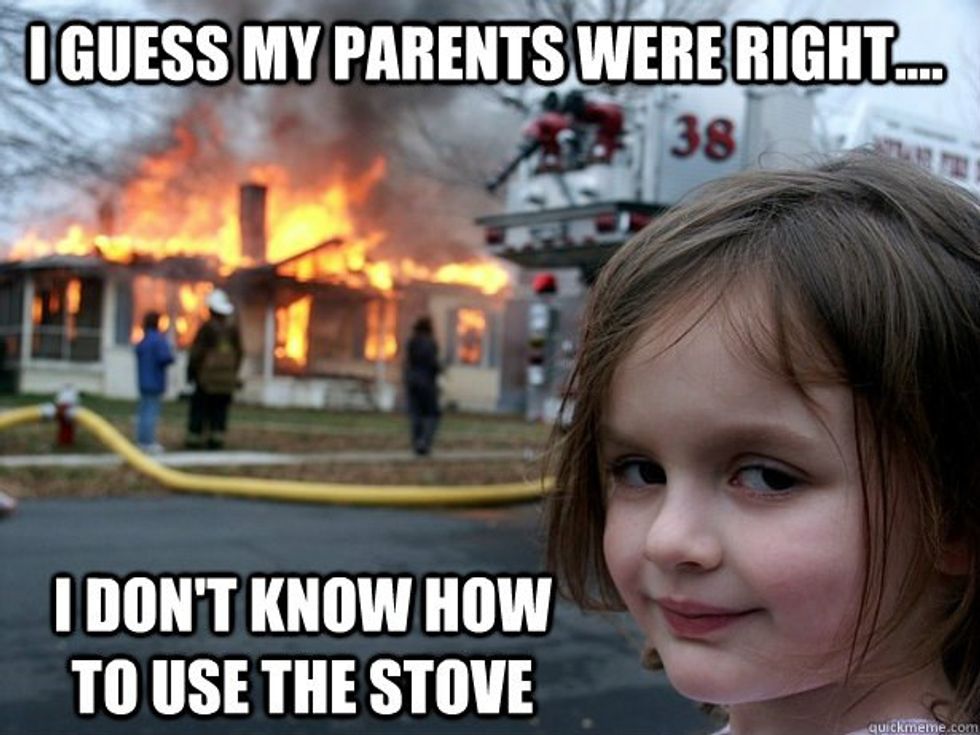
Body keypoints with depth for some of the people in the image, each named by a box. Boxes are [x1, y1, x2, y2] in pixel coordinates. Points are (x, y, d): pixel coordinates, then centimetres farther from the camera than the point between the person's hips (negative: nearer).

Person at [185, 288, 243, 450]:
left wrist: (190, 371, 2)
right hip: (228, 377, 4)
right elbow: (239, 353, 6)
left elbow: (197, 351, -9)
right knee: (220, 408, 8)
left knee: (199, 407, 3)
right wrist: (233, 372, 15)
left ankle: (195, 438, 3)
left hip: (207, 375, -4)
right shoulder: (233, 328, 3)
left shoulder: (207, 327, -11)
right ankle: (217, 438, 5)